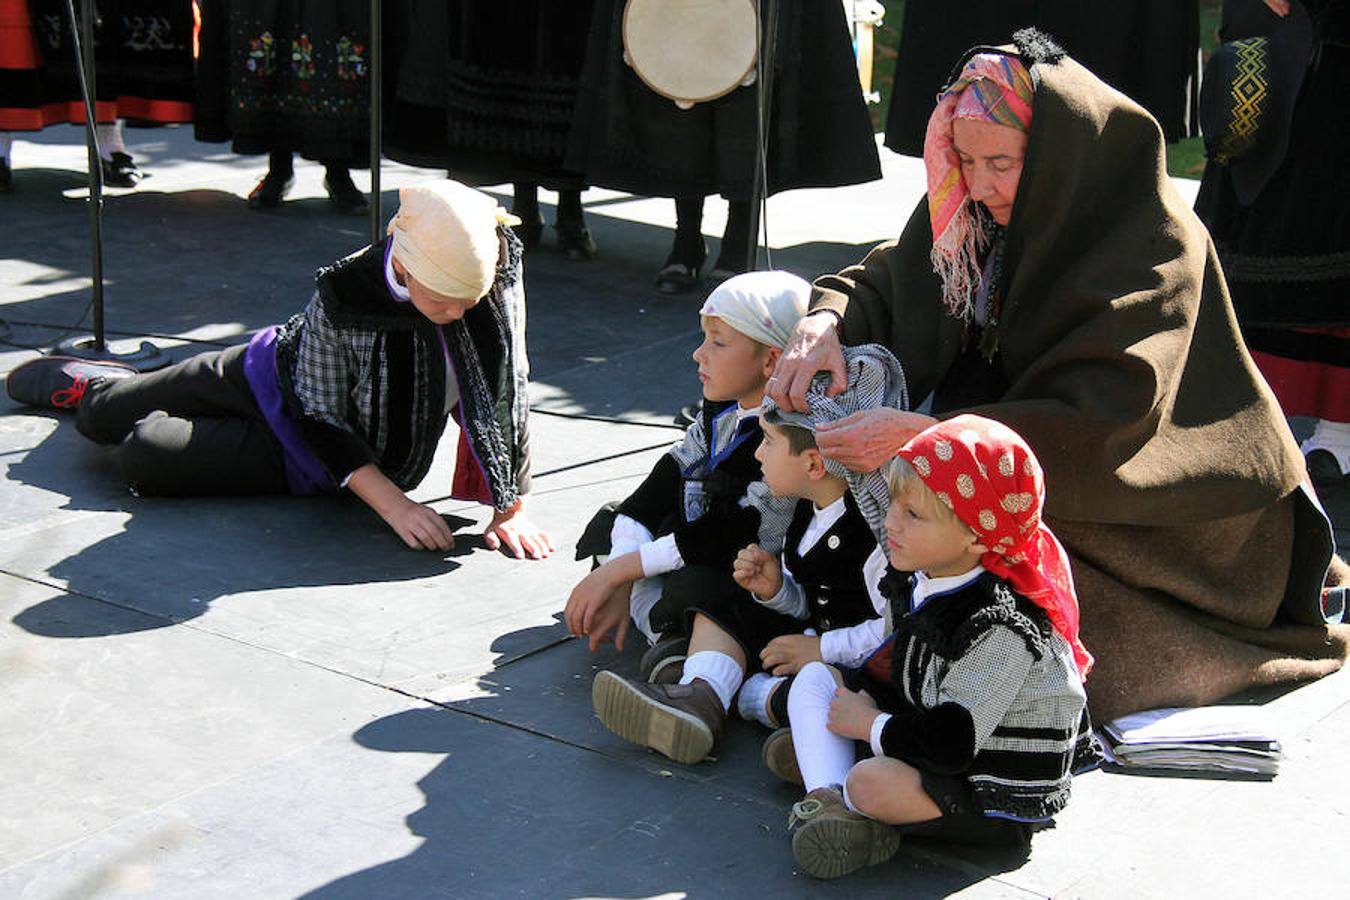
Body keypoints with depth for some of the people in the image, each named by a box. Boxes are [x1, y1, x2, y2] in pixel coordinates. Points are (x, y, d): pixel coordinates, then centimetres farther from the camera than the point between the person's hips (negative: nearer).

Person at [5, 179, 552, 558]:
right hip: (278, 378, -1)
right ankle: (90, 382, 52)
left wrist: (511, 507, -22)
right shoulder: (344, 296, -35)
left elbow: (508, 390, -18)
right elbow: (322, 421, -26)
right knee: (100, 414, 10)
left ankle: (121, 388, 35)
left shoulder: (497, 272, -30)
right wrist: (395, 506, -35)